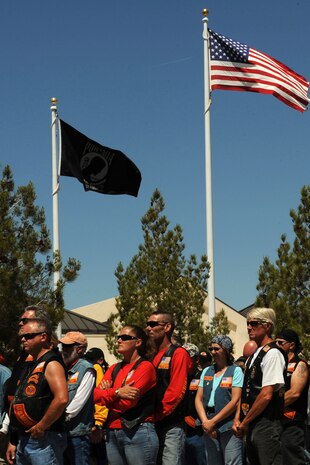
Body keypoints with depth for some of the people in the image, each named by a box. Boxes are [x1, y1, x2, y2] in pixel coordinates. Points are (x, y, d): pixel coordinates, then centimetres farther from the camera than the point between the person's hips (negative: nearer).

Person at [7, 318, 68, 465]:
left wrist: (41, 427, -18)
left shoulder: (51, 364, -10)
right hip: (22, 440, 9)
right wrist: (13, 441, 17)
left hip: (43, 440, -9)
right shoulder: (30, 366, 18)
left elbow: (62, 399, -25)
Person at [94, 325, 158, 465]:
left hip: (138, 433, -7)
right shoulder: (115, 368, 15)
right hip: (112, 433, 7)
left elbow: (126, 402, -15)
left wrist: (107, 395, 2)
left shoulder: (145, 367, -6)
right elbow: (96, 395, 2)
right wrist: (117, 392, -15)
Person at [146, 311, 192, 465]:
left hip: (171, 426, -7)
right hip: (152, 425, 7)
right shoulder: (151, 357, 17)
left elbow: (176, 392, -15)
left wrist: (155, 416, -14)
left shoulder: (178, 353, -6)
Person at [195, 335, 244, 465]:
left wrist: (212, 422, -12)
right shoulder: (206, 371, 14)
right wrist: (205, 422, -8)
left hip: (229, 427, -5)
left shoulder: (235, 371, -2)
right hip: (209, 429, 5)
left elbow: (235, 401, -11)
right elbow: (199, 399, 8)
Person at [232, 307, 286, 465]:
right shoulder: (253, 355, 16)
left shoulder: (272, 353, -13)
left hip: (266, 424, -9)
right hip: (251, 425, 9)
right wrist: (238, 419, 7)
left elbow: (266, 395, -19)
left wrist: (245, 422, -12)